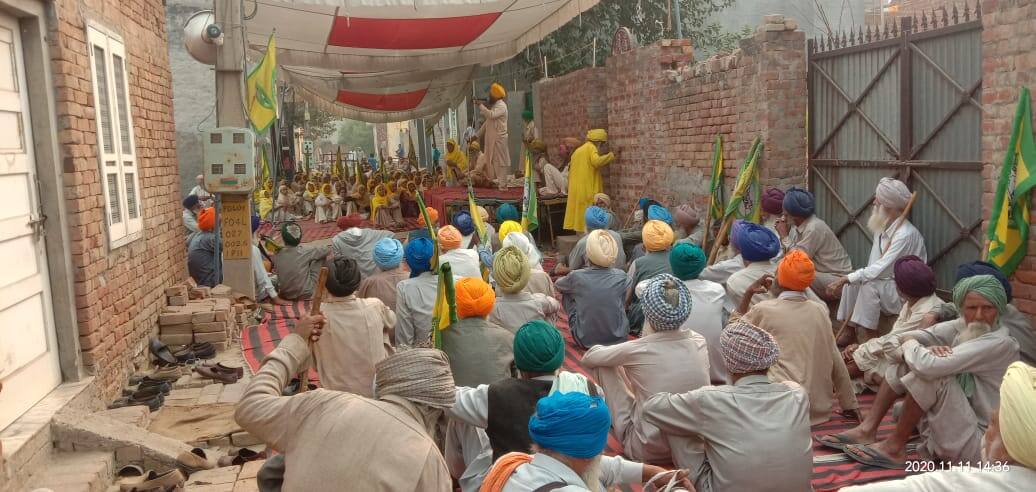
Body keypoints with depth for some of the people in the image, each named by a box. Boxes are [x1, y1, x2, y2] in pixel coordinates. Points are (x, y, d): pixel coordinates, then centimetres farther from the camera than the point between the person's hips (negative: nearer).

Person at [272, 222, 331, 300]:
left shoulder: (276, 255, -12)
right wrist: (328, 247, 19)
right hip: (306, 294, -4)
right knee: (321, 255, 7)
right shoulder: (306, 251, -21)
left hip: (285, 295, 4)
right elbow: (327, 249, -5)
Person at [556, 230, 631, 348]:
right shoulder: (621, 276, -11)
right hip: (618, 339, 1)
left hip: (585, 340, -1)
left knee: (567, 293, 15)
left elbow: (557, 285, 11)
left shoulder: (576, 276, -14)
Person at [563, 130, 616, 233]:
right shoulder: (591, 148, -5)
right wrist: (610, 155, -8)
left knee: (579, 218, 7)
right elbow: (596, 161, -22)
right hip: (588, 191, -8)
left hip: (576, 191, 8)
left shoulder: (578, 150, 21)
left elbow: (570, 173, 22)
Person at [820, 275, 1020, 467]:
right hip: (952, 424, 8)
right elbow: (896, 344, -4)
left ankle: (895, 447, -11)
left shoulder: (1000, 343, -22)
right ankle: (868, 430, -1)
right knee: (909, 359, 1)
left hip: (976, 446, -8)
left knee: (931, 373, -27)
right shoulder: (961, 327, 0)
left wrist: (910, 344, -12)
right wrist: (925, 351, -25)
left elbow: (927, 366, -34)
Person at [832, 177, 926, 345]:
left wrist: (845, 279, -29)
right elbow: (875, 266, 6)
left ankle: (866, 341, -25)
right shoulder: (882, 227, 5)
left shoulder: (905, 234, -24)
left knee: (869, 285, -30)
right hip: (888, 284, 9)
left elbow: (880, 269, -30)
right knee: (852, 282, -10)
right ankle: (849, 332, -7)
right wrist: (845, 280, -9)